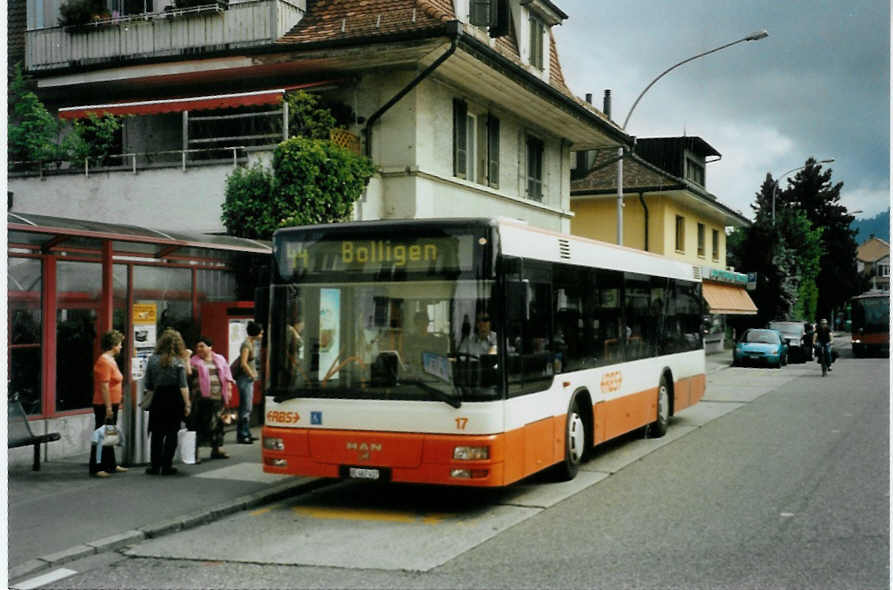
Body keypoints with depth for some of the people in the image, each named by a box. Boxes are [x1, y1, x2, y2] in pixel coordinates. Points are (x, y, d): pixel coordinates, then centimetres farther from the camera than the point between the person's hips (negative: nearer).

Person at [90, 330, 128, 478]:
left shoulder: (111, 360, 15)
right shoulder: (104, 361, -17)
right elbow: (104, 386, -21)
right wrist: (108, 407, -23)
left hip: (112, 405, 10)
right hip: (104, 405, -10)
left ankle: (111, 465, 24)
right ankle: (96, 468, -3)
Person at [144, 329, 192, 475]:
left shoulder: (152, 360, -1)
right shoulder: (179, 361, -7)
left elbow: (148, 386, 1)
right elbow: (183, 386, -10)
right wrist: (187, 404, -6)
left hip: (158, 398, 2)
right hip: (175, 399, -2)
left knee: (157, 434, 10)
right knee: (172, 433, 6)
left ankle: (155, 466, 12)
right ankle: (166, 466, 7)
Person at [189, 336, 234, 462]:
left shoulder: (220, 359, 12)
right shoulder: (194, 361, 4)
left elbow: (227, 376, 13)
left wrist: (228, 390, 7)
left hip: (218, 397, 3)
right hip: (201, 398, -3)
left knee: (217, 423, 8)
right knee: (199, 424, -5)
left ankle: (217, 449, 19)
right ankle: (196, 452, -1)